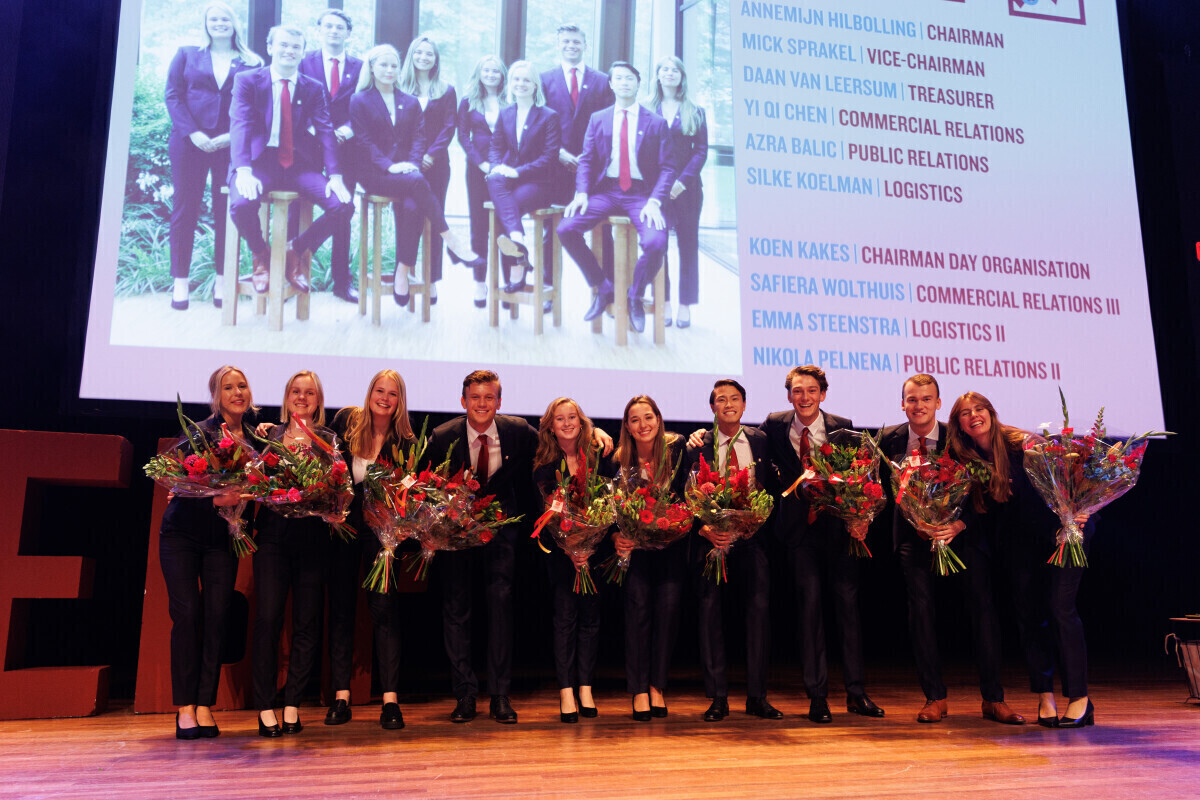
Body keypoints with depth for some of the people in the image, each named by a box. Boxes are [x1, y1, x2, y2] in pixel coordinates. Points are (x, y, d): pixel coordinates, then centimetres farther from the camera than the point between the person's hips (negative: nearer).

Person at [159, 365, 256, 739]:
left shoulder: (256, 436, 4)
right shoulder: (199, 432, -8)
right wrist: (216, 499, -30)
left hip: (224, 537, 3)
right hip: (183, 533, -3)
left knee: (217, 616, -2)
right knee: (187, 613, -6)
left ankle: (205, 706, 6)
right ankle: (185, 707, 3)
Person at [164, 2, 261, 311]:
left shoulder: (251, 63, 9)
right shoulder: (187, 55, 12)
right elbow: (173, 95, 5)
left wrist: (232, 136, -11)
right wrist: (193, 133, -9)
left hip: (231, 144, -1)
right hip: (190, 143, 1)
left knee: (226, 209, 0)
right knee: (185, 207, 0)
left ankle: (223, 279, 6)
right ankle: (180, 280, 4)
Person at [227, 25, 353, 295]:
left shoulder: (314, 88, 11)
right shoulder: (247, 80, 5)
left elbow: (325, 131, 1)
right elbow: (240, 125, -8)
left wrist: (335, 175, -15)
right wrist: (243, 170, -25)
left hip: (300, 165, 3)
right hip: (260, 161, -2)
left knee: (343, 205, -20)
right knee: (242, 203, -33)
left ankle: (297, 251, 6)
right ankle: (260, 254, 2)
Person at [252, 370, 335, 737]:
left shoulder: (328, 438, 11)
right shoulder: (270, 434, 15)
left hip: (312, 533, 0)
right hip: (273, 532, 0)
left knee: (307, 621, 2)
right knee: (267, 617, -4)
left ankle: (292, 704, 13)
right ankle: (265, 707, 5)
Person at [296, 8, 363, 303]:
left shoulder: (359, 67, 10)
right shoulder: (304, 62, 7)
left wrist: (349, 129, -12)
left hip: (345, 146, 1)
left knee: (343, 213, 5)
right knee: (298, 209, -1)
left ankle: (342, 281, 11)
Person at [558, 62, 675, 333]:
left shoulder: (656, 123, 6)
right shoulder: (598, 119, 13)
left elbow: (667, 168, 0)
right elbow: (586, 161, 8)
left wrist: (654, 201, -16)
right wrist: (582, 193, -10)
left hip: (641, 193, -2)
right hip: (605, 191, 2)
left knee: (656, 243, -30)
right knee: (565, 229, -21)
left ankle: (635, 297, 2)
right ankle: (602, 288, 1)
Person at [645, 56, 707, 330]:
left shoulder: (695, 112, 9)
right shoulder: (647, 110, 10)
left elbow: (701, 150, 2)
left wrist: (682, 181, -11)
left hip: (686, 187, 0)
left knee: (688, 245, 1)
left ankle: (685, 306, 5)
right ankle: (664, 303, 3)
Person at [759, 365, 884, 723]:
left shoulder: (842, 427, 1)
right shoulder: (775, 425, 3)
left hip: (839, 522, 0)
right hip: (800, 525, 0)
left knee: (848, 600, 2)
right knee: (810, 600, -4)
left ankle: (856, 692, 14)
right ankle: (817, 694, 6)